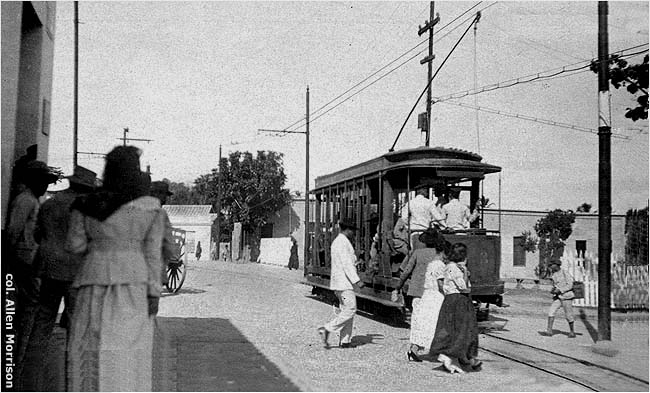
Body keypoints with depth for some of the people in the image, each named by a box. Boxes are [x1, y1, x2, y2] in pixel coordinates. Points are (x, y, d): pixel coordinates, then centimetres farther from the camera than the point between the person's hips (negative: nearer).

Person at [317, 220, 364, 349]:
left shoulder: (337, 241, 18)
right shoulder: (342, 242, -15)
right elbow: (347, 264, -22)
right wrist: (357, 280, -23)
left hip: (340, 283, 11)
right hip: (344, 282, -11)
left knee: (346, 310, 10)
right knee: (350, 310, -9)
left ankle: (345, 341, 11)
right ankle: (326, 329, -9)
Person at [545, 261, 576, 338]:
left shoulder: (565, 273, -12)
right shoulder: (553, 274, 9)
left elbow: (570, 285, -15)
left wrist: (560, 290, -21)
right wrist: (553, 289, 1)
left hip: (566, 296, -6)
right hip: (557, 297, 6)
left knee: (568, 315, 2)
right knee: (551, 310, -13)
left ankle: (572, 331, 20)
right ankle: (549, 330, -18)